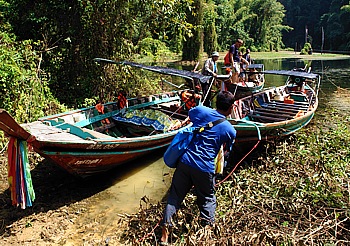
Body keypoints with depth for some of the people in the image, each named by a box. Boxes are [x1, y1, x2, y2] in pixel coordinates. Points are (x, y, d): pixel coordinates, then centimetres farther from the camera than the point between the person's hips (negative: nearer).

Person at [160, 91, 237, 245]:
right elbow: (226, 151, 14)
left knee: (175, 197, 14)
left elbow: (189, 114, 25)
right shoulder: (230, 130, -1)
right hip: (205, 169, -2)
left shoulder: (201, 111, 2)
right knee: (207, 200, 20)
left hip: (185, 161, 2)